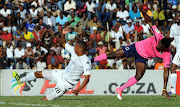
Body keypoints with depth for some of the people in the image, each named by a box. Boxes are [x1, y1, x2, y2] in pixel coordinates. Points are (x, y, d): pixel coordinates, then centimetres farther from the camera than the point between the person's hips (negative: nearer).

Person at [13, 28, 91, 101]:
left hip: (66, 83, -8)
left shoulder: (86, 61, -25)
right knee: (38, 74, 14)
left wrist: (78, 90, -34)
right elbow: (63, 43, 12)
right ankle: (20, 80, 35)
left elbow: (87, 78, -27)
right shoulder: (74, 51, -3)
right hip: (62, 74, 8)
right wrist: (63, 34, -7)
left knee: (45, 100, -12)